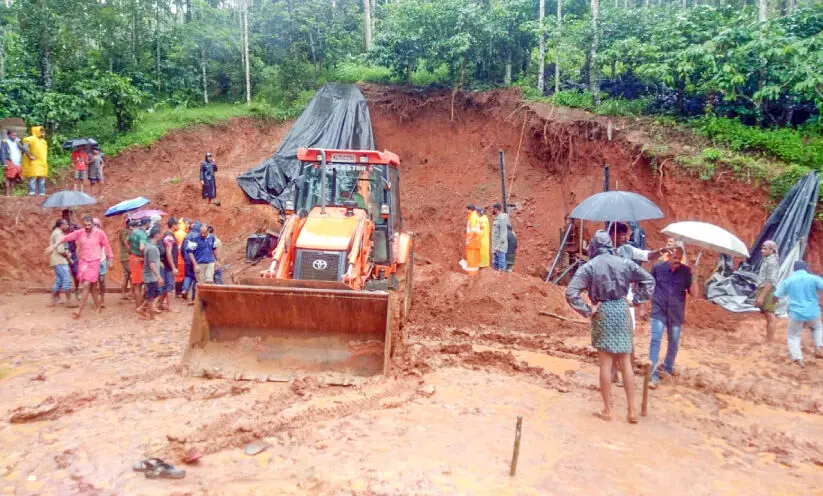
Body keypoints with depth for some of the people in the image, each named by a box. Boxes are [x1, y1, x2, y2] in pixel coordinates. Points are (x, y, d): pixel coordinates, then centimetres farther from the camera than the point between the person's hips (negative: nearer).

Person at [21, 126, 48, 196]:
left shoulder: (43, 141, 17)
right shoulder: (31, 139, -8)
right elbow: (25, 148, -22)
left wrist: (45, 159, 18)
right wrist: (30, 156, -22)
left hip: (42, 163, 8)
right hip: (34, 163, -8)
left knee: (42, 178, 8)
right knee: (33, 177, -12)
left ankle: (42, 193, 11)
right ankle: (32, 192, -12)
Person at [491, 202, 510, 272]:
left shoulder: (502, 218, -11)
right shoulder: (497, 218, 16)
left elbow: (503, 232, -17)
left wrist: (499, 245, -21)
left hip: (500, 247, -10)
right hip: (495, 247, 10)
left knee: (501, 266, -7)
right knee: (495, 265, 12)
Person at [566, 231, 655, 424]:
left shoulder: (589, 266, -9)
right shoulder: (625, 263, 1)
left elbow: (571, 293, -17)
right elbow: (649, 280, 10)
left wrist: (587, 311, -8)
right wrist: (635, 300, 9)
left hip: (603, 312, -3)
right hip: (622, 310, 3)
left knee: (605, 362, 5)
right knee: (625, 362, 10)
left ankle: (607, 410, 12)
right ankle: (632, 410, 14)